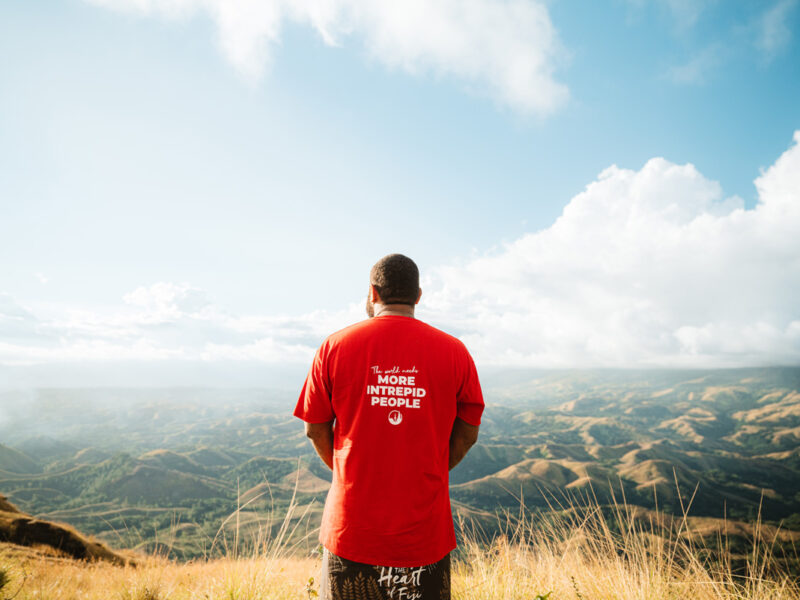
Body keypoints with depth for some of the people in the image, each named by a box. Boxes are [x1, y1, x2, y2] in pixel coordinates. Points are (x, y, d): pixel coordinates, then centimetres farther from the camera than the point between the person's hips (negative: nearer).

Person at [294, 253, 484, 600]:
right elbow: (467, 433, 1)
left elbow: (315, 429, 0)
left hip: (350, 524, 1)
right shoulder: (453, 351, -5)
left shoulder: (335, 346, -6)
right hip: (423, 530, 0)